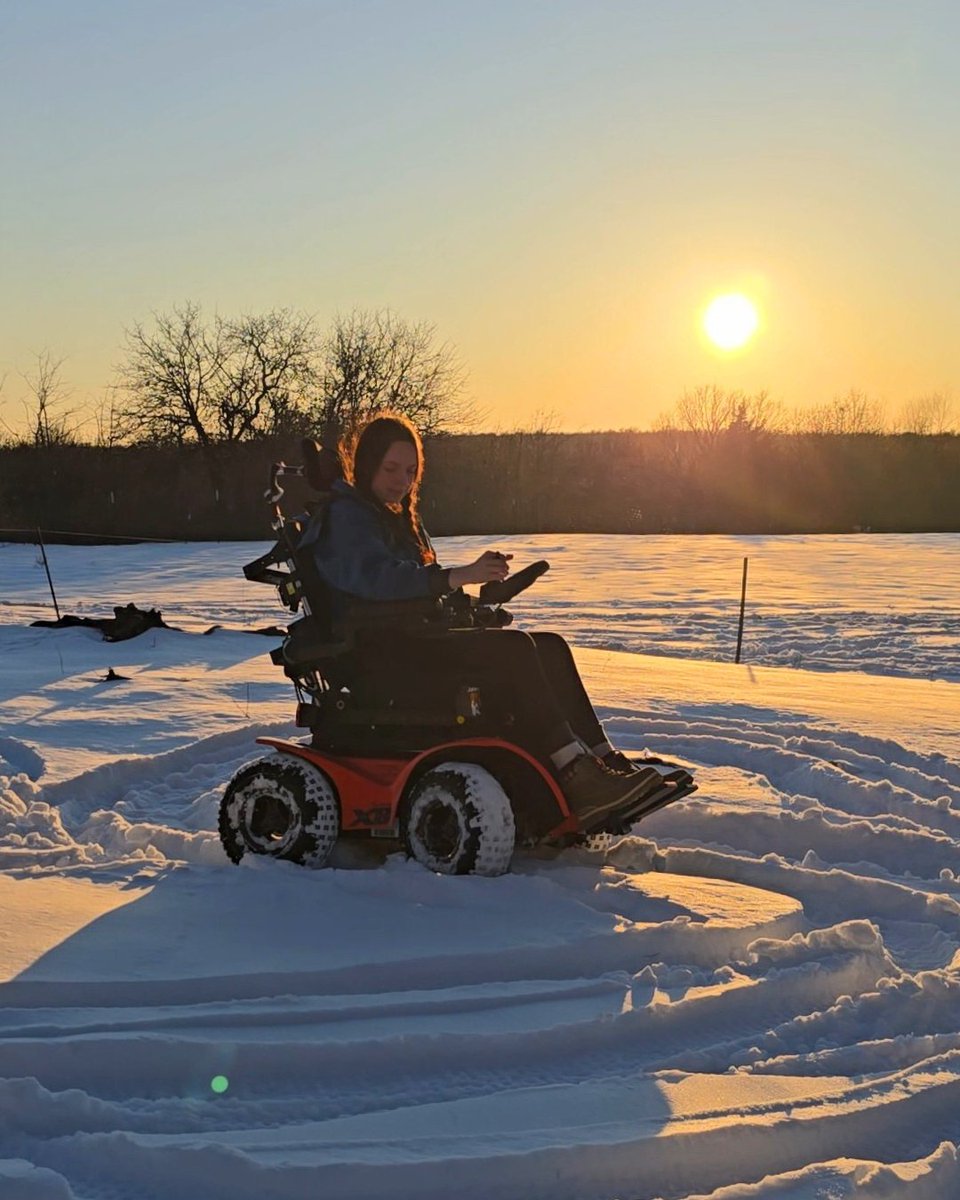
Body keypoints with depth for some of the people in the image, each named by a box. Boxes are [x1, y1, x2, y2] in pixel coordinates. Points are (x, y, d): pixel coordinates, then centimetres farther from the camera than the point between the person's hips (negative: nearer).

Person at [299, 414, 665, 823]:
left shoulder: (399, 518, 25)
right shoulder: (345, 516, -4)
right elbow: (378, 577, -24)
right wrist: (460, 576, -35)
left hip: (416, 641, 9)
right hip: (379, 655, -9)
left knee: (550, 648, -7)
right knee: (515, 650, -27)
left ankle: (601, 759, -17)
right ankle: (575, 775, -32)